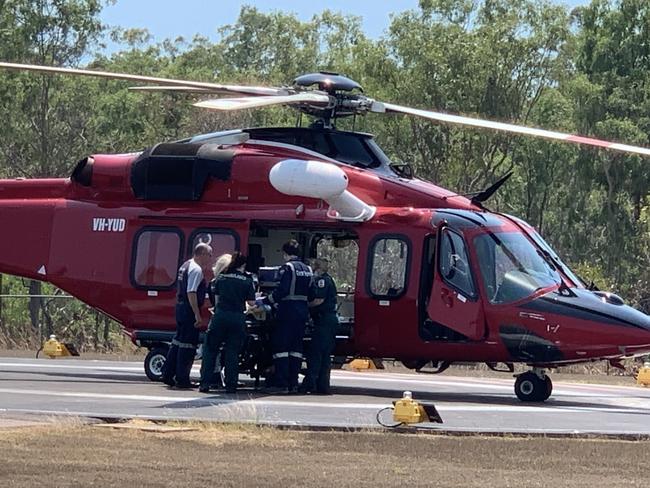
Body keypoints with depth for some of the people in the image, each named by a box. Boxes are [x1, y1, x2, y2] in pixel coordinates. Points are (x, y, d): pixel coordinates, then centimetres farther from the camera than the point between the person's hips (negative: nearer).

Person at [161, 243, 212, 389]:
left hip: (180, 307, 10)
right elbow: (191, 293, -23)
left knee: (178, 341, 15)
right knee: (188, 344, -4)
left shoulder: (185, 266, 16)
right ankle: (182, 379, -1)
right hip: (189, 309, -10)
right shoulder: (196, 269, -15)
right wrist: (197, 314, -24)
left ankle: (167, 375, 18)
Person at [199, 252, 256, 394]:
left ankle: (205, 383, 1)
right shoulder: (247, 281, 2)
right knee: (232, 352, 6)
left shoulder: (221, 277, 5)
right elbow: (251, 303, 1)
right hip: (238, 317, 0)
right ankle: (231, 386, 4)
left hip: (220, 315, 0)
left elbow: (216, 297, 7)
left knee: (210, 349, 8)